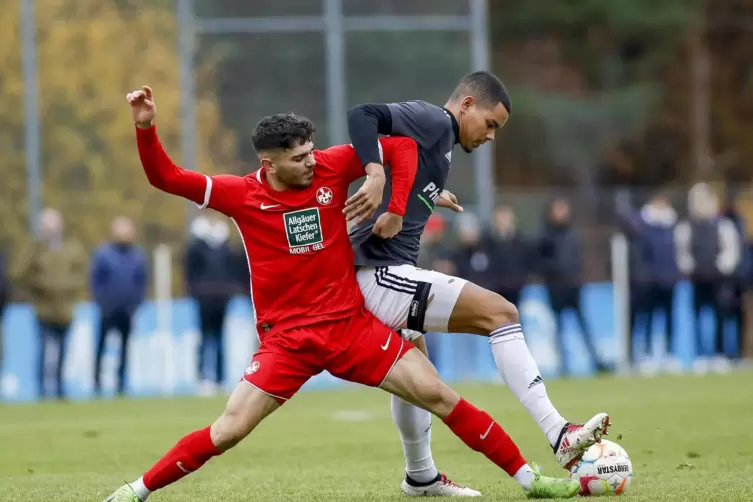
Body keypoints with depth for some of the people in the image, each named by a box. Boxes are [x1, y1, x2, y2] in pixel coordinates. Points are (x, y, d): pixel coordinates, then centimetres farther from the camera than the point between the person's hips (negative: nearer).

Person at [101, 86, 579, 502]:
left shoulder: (330, 168, -6)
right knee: (227, 432, -10)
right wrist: (146, 129, -24)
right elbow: (166, 177, -10)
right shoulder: (243, 195, -9)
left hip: (352, 325, 2)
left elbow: (402, 145, 2)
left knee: (439, 395, -4)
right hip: (287, 339, -2)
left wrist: (396, 209, -8)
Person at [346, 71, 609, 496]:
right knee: (500, 313, -14)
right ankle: (560, 437, -18)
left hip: (377, 280, 11)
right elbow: (362, 115, -24)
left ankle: (421, 477, 51)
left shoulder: (441, 138, 17)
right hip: (383, 275, -11)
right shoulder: (433, 121, -10)